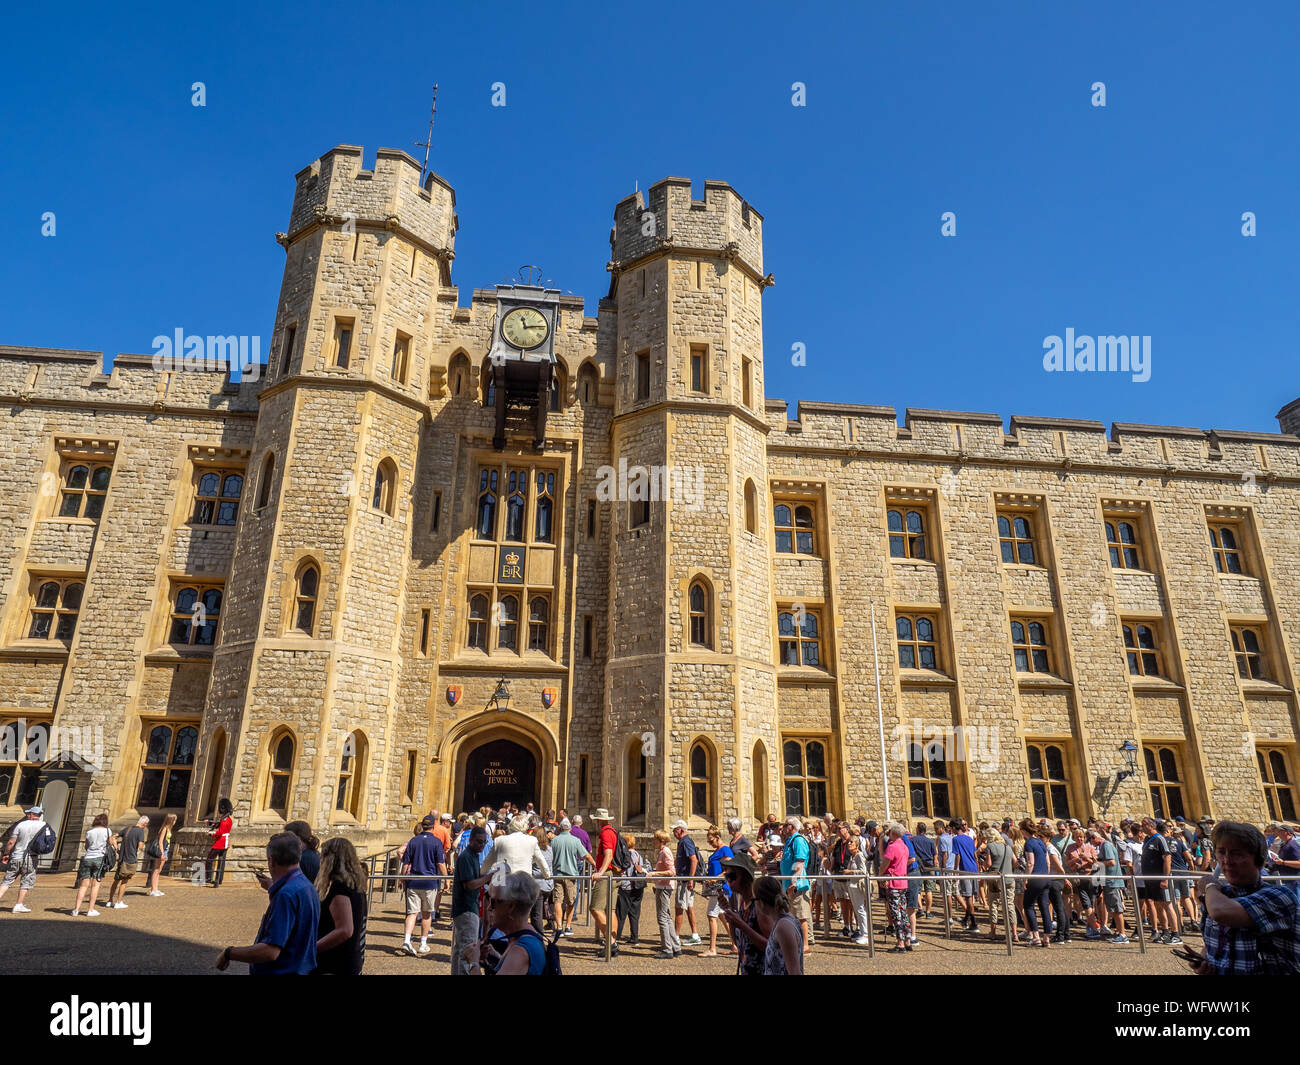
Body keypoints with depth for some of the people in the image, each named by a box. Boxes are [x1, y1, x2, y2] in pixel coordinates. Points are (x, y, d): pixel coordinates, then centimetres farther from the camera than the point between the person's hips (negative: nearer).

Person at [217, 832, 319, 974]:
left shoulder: (286, 894, -22)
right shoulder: (308, 887, 7)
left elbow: (270, 952, -26)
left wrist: (229, 953, -13)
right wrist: (272, 888, 32)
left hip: (281, 971, -9)